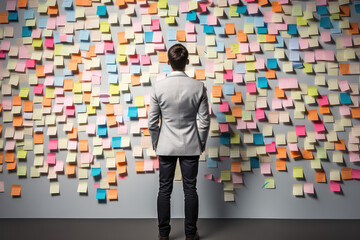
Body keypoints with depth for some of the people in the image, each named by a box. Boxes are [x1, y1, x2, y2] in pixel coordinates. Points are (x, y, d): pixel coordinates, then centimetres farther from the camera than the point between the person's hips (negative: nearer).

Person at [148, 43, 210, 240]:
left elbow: (152, 122, -5)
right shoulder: (199, 87, -10)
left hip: (166, 146, 0)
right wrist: (202, 143, 11)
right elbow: (205, 121, -4)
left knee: (164, 189, 12)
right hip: (191, 146, 0)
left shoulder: (158, 87, -11)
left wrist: (155, 143, 11)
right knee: (190, 189, 11)